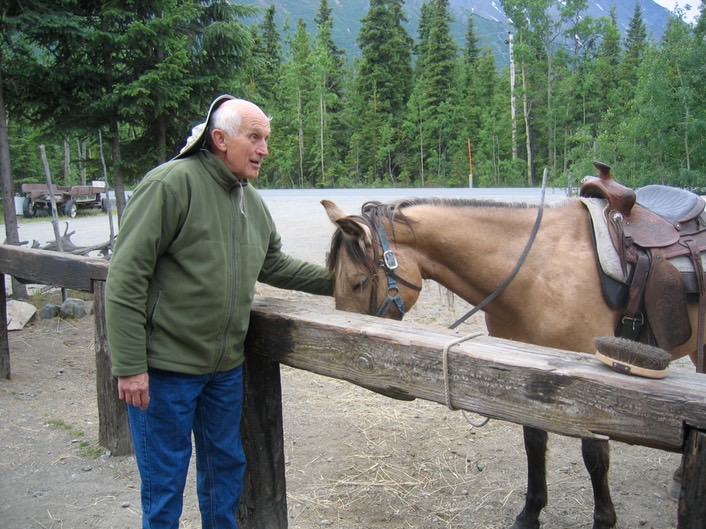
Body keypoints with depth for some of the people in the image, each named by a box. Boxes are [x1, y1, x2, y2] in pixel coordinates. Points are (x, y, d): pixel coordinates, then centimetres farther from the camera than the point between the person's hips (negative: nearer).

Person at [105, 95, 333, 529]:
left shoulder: (254, 202, 7)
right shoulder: (172, 184, -17)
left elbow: (275, 265, 20)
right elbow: (125, 278, -19)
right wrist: (130, 367, -20)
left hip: (227, 367, 7)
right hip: (165, 368, -7)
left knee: (227, 469, 21)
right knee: (164, 481, 8)